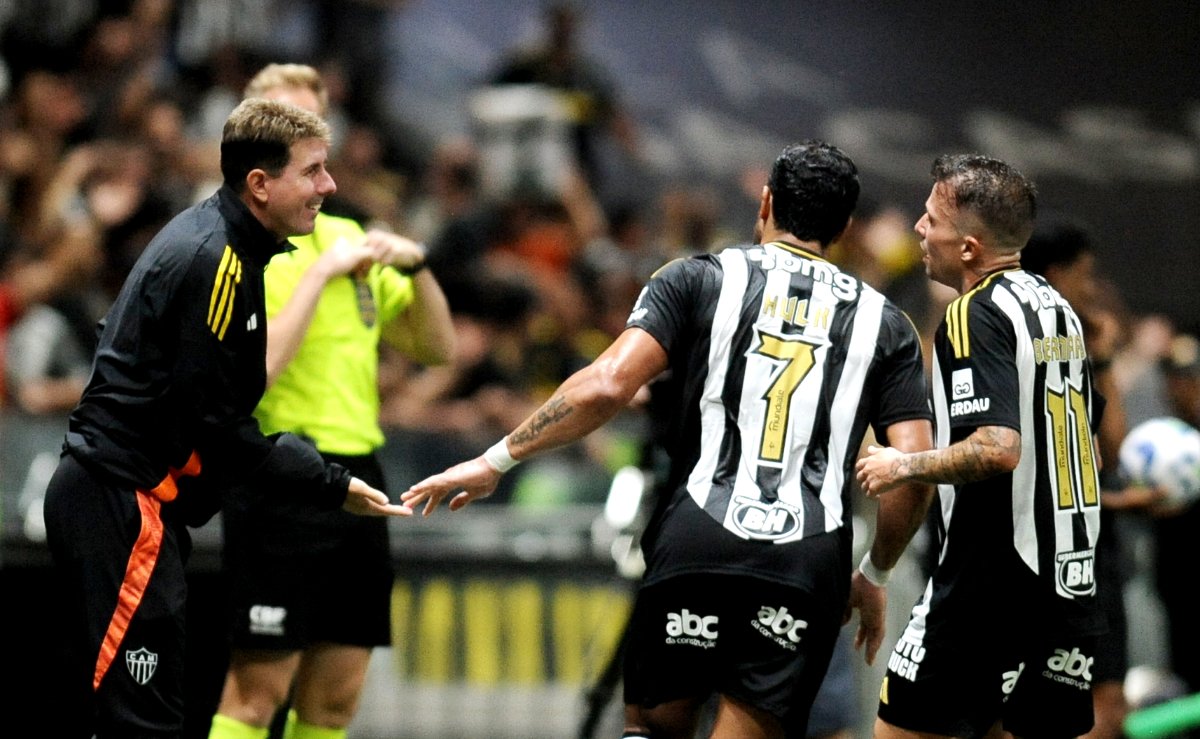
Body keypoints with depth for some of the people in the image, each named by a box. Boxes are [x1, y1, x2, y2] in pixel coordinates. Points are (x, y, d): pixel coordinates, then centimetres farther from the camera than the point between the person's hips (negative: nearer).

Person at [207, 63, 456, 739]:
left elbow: (437, 347, 18)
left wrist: (416, 267, 1)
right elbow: (255, 366, -20)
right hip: (282, 482, -7)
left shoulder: (349, 238, 16)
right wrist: (320, 271, -17)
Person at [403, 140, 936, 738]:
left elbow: (606, 386, -6)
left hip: (694, 541, -1)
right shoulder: (883, 323, 13)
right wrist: (875, 577, 20)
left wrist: (496, 461, 2)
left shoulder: (696, 280, 8)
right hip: (809, 566, 1)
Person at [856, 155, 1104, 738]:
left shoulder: (975, 317, -14)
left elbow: (998, 447, -26)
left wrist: (906, 465, -12)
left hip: (992, 579, -9)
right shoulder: (1057, 307, 14)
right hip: (1070, 580, 9)